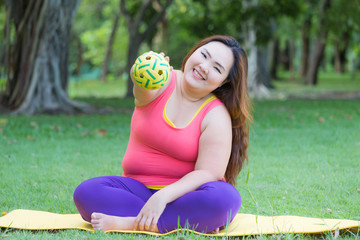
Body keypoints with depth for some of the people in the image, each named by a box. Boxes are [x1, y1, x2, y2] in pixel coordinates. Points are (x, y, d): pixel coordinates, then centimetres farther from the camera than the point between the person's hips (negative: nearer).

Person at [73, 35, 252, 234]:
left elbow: (208, 172, -15)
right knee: (86, 192, -24)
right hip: (138, 189, 2)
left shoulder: (217, 116, -7)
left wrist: (163, 196, -29)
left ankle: (132, 223, -32)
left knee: (226, 198, -33)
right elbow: (145, 92, -29)